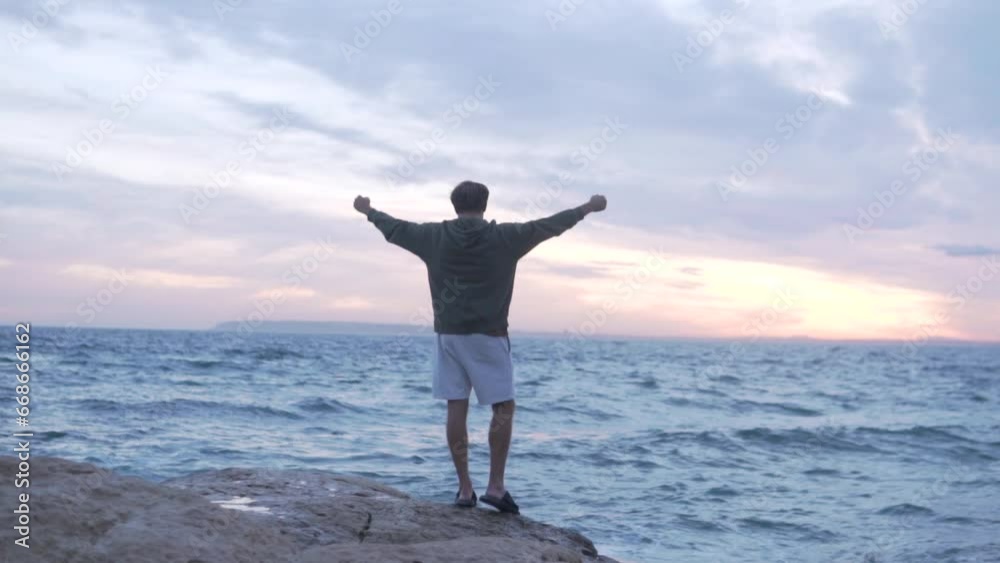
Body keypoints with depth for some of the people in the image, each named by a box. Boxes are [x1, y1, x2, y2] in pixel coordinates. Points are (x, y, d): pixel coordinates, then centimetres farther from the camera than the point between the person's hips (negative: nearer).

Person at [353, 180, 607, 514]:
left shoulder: (434, 236, 2)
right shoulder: (504, 237, -5)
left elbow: (395, 228, 17)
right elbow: (549, 225, 3)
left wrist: (368, 211, 36)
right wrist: (588, 208, 16)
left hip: (448, 333, 3)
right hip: (488, 335, -3)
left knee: (456, 409, 5)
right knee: (503, 408, 5)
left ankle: (464, 489, 7)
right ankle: (495, 486, 0)